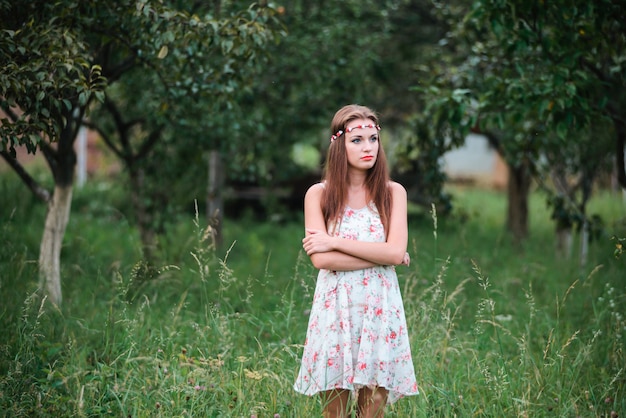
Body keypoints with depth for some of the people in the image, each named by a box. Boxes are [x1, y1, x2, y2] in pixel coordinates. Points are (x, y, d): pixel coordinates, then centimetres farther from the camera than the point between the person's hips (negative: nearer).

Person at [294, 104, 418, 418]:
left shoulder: (393, 192, 6)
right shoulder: (318, 194, 2)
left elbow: (396, 252, -8)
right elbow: (321, 259, -10)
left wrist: (335, 242, -10)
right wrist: (384, 256, -10)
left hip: (380, 309, 1)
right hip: (335, 309, -1)